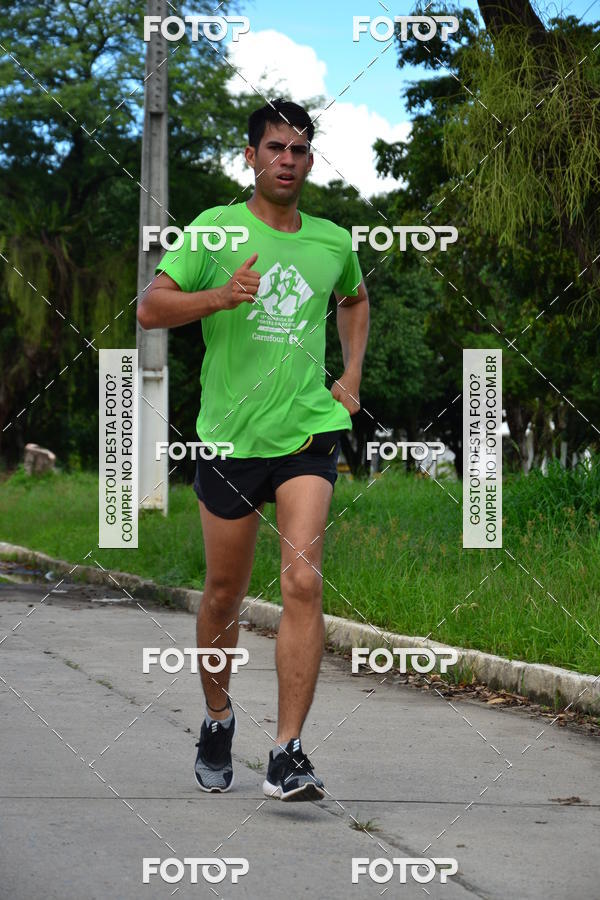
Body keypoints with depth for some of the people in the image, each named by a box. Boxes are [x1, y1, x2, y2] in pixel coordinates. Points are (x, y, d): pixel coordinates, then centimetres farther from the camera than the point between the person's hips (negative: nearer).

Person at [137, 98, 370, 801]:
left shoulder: (333, 241, 9)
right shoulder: (215, 230, -1)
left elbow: (354, 299, 31)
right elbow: (149, 308, -6)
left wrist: (351, 376, 18)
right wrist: (221, 296, -22)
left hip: (309, 433, 1)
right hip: (229, 435, -1)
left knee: (303, 583, -14)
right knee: (224, 593, 10)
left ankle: (287, 755, -15)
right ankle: (217, 718, 35)